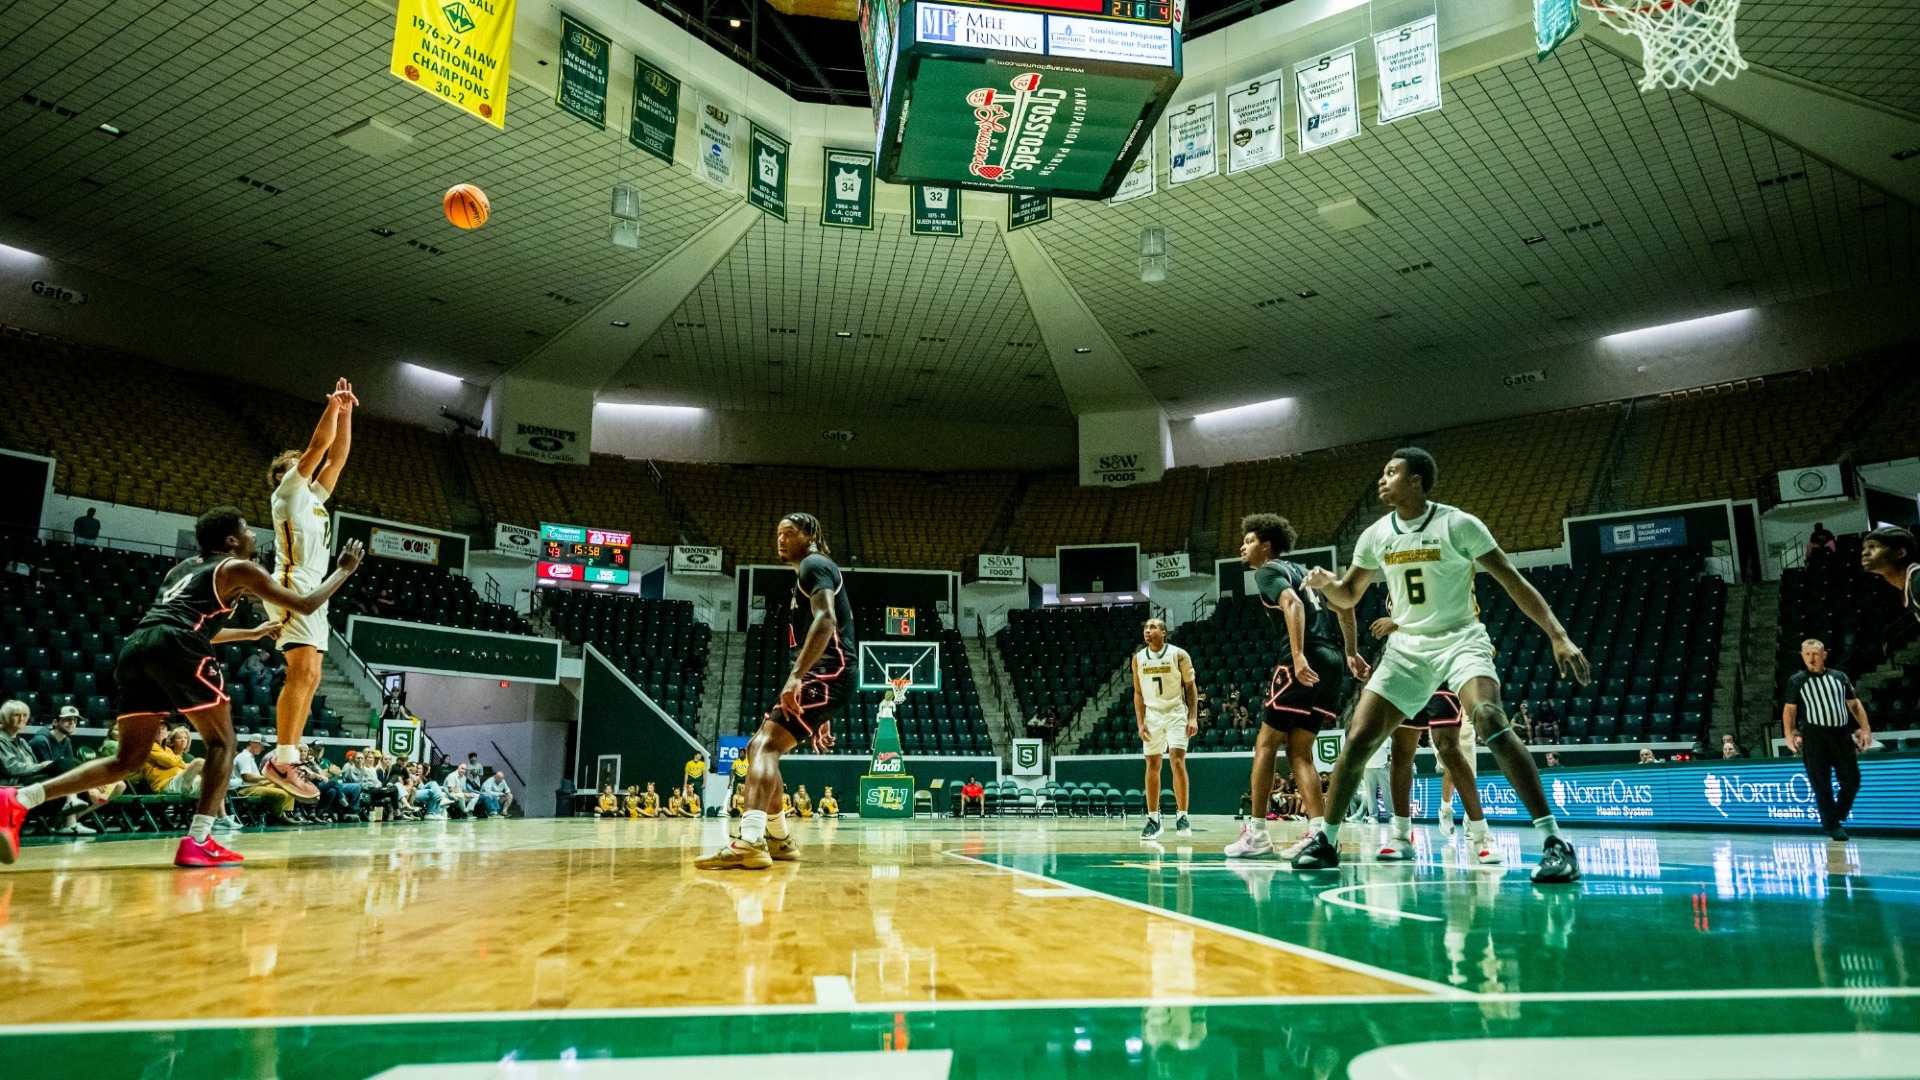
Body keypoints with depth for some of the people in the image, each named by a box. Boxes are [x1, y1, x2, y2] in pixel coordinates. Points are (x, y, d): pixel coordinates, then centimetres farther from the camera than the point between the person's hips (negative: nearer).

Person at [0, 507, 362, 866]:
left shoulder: (185, 567, 34)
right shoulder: (238, 568, 12)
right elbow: (305, 605, 10)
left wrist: (251, 634, 56)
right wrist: (344, 569, 23)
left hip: (135, 646, 7)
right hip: (176, 647, -7)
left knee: (129, 759, 14)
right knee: (221, 742, 5)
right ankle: (197, 842, -3)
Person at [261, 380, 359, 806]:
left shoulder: (314, 497, 26)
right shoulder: (289, 490, 5)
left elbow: (337, 456, 23)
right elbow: (317, 446, -5)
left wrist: (346, 413, 21)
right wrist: (332, 406, -1)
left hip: (313, 592, 9)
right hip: (293, 587, -9)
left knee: (309, 677, 6)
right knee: (303, 671, -20)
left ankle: (286, 758, 8)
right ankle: (283, 759, -22)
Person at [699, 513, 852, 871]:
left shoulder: (814, 565, -3)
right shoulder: (808, 574, 28)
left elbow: (825, 620, -21)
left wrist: (796, 676, -31)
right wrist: (820, 716, 28)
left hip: (826, 674, -10)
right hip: (823, 676, 10)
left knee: (767, 746, -22)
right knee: (760, 747, 14)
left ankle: (749, 842, -35)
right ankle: (778, 839, 21)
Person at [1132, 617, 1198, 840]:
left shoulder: (1178, 655, -6)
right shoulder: (1138, 659, 5)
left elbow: (1191, 687, -2)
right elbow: (1138, 693, 9)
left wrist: (1193, 717, -10)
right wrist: (1140, 722, 1)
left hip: (1176, 714, -3)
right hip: (1152, 715, 3)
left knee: (1177, 761, -13)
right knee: (1152, 765, 4)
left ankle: (1182, 817, -6)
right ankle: (1153, 819, 11)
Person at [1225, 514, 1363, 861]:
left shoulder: (1267, 570, 2)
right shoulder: (1300, 570, 27)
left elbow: (1293, 604, -17)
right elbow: (1344, 606, 24)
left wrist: (1299, 656, -26)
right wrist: (1352, 652, 22)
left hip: (1305, 661, -8)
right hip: (1331, 662, 8)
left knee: (1266, 743, 1)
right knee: (1299, 751, 10)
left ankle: (1257, 832, 1)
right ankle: (1318, 831, -2)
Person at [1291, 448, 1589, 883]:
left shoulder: (1458, 524, -11)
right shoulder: (1375, 535, 3)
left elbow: (1513, 580, -10)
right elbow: (1348, 595, 14)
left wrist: (1558, 635, -19)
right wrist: (1325, 582, -9)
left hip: (1460, 639, -4)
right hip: (1406, 647, 5)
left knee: (1489, 720, -31)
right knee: (1358, 737, -4)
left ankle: (1553, 840, -25)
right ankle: (1326, 839, 10)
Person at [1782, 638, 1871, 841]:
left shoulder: (1840, 677, 13)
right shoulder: (1796, 681, 5)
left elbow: (1854, 704, 15)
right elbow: (1789, 709, 3)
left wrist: (1865, 728, 6)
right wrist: (1789, 734, -7)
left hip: (1842, 734, 3)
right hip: (1814, 736, -3)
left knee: (1852, 781, 2)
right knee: (1822, 784, -2)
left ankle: (1838, 818, 24)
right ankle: (1831, 825, 7)